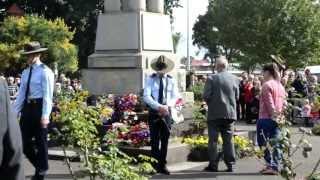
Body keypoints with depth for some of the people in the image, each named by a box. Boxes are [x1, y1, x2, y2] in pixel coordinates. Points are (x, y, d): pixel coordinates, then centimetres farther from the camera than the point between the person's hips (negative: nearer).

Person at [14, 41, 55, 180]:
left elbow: (47, 95, -14)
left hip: (39, 107, -7)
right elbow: (21, 93, 14)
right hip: (27, 107, 8)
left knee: (40, 141, 4)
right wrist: (15, 112, 10)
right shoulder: (26, 72, 13)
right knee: (24, 141, 11)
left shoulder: (45, 72, -10)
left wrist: (45, 115, -20)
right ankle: (39, 166, 30)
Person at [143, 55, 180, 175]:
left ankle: (162, 165, 11)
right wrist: (159, 106, -22)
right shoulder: (151, 79, 0)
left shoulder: (171, 80, 7)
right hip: (154, 112, -2)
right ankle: (155, 162, 7)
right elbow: (146, 96, -9)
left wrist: (168, 106, -16)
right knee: (154, 139, -2)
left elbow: (175, 96, 4)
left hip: (166, 112, 2)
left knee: (165, 139, 4)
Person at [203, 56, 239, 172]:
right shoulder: (234, 79, 1)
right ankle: (230, 165, 9)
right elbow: (237, 96, 7)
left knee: (213, 140, 4)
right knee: (228, 140, 9)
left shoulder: (212, 79, -10)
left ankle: (213, 165, 5)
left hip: (215, 114, -3)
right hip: (230, 113, 3)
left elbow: (206, 96, -11)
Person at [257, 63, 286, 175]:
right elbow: (283, 102, 12)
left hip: (266, 118, -7)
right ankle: (276, 166, 9)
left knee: (265, 143, -1)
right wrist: (278, 115, 12)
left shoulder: (267, 85, -11)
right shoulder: (280, 85, 12)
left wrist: (273, 115, -12)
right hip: (277, 119, 7)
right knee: (275, 143, 8)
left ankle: (271, 166, -4)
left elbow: (269, 103, -16)